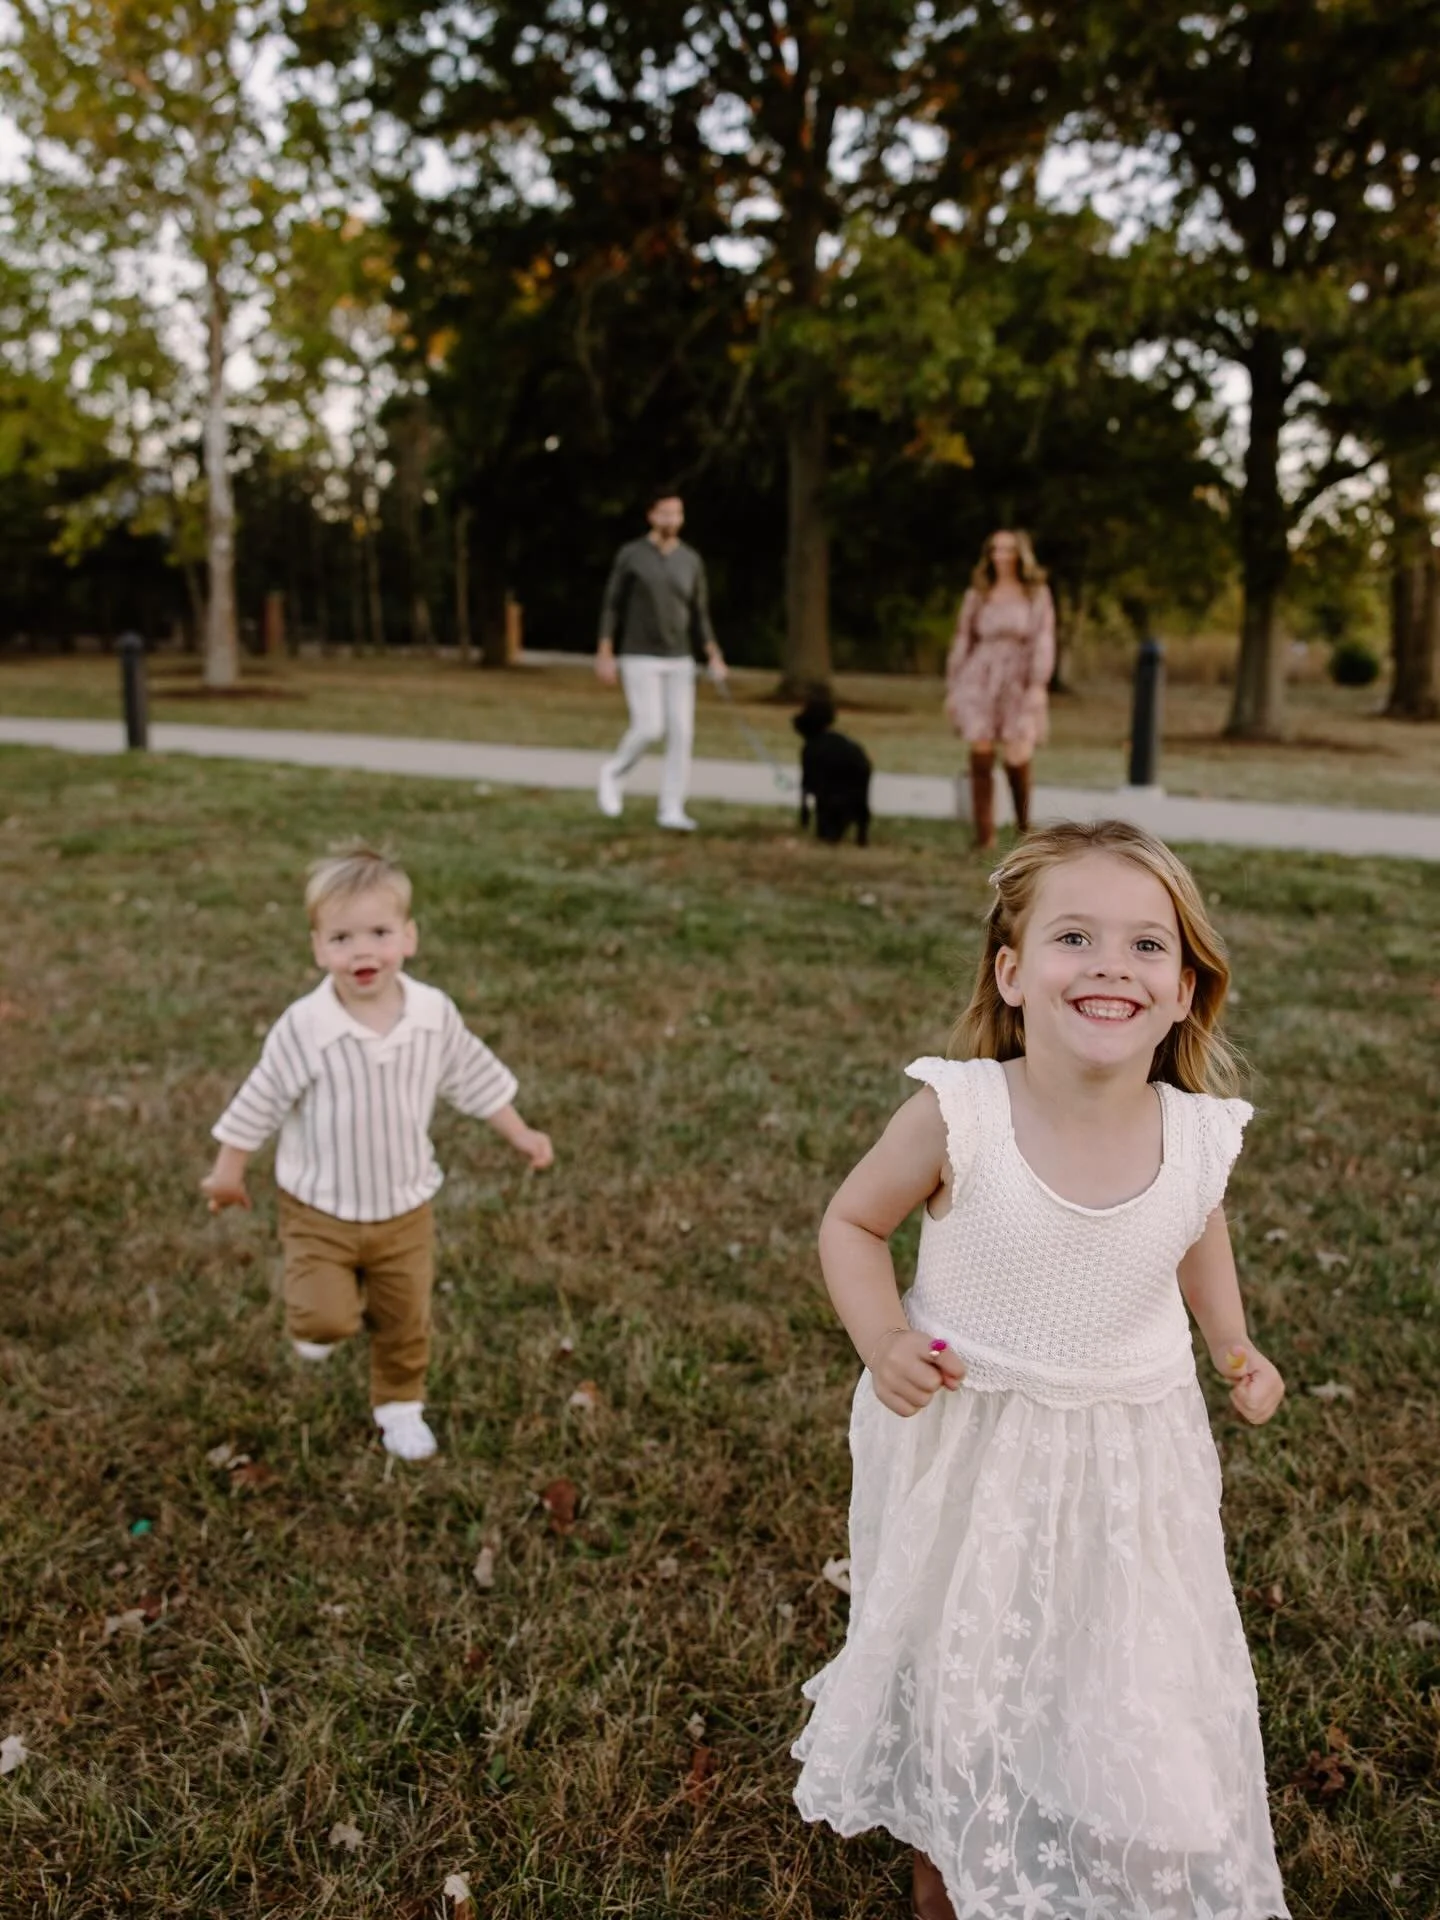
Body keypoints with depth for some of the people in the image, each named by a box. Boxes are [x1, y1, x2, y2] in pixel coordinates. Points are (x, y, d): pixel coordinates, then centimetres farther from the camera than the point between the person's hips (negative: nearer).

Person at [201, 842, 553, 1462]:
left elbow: (473, 1078, 3)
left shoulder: (435, 1015, -13)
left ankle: (399, 1406, 43)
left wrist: (519, 1134, 7)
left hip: (404, 1210, 3)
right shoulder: (305, 1027, -23)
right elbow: (261, 1099, -10)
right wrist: (228, 1170, -1)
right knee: (326, 1318, -13)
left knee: (405, 1323, 15)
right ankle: (317, 1313, 25)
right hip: (319, 1212, -3)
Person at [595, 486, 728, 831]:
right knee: (650, 730, -15)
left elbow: (699, 613, 10)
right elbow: (611, 606, -2)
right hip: (639, 659, -4)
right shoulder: (630, 554, -5)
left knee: (681, 733, -5)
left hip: (679, 661, 4)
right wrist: (605, 653, -9)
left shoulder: (692, 560, 6)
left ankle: (672, 810, 1)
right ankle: (614, 772, 14)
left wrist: (714, 657, 0)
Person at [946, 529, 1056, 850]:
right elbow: (962, 641, 11)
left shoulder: (1037, 595, 6)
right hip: (979, 680, 1)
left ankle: (1023, 822, 22)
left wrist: (1038, 685, -13)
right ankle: (984, 835, -3)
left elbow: (1043, 642, -1)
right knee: (981, 756, -7)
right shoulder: (977, 595, 10)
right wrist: (951, 689, 8)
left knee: (1017, 758, -4)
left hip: (1018, 683, -1)